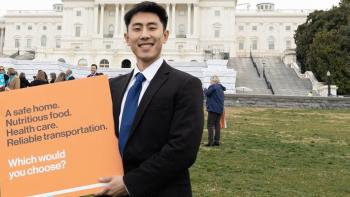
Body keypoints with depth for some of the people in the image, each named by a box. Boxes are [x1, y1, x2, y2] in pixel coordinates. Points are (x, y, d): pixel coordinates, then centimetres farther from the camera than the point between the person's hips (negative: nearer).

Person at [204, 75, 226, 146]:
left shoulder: (213, 86, -11)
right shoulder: (220, 88, 15)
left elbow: (207, 93, -17)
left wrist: (205, 90, 2)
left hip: (213, 109, -8)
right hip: (220, 109, 8)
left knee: (210, 125, -6)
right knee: (217, 124, 11)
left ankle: (210, 141, -10)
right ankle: (217, 141, 12)